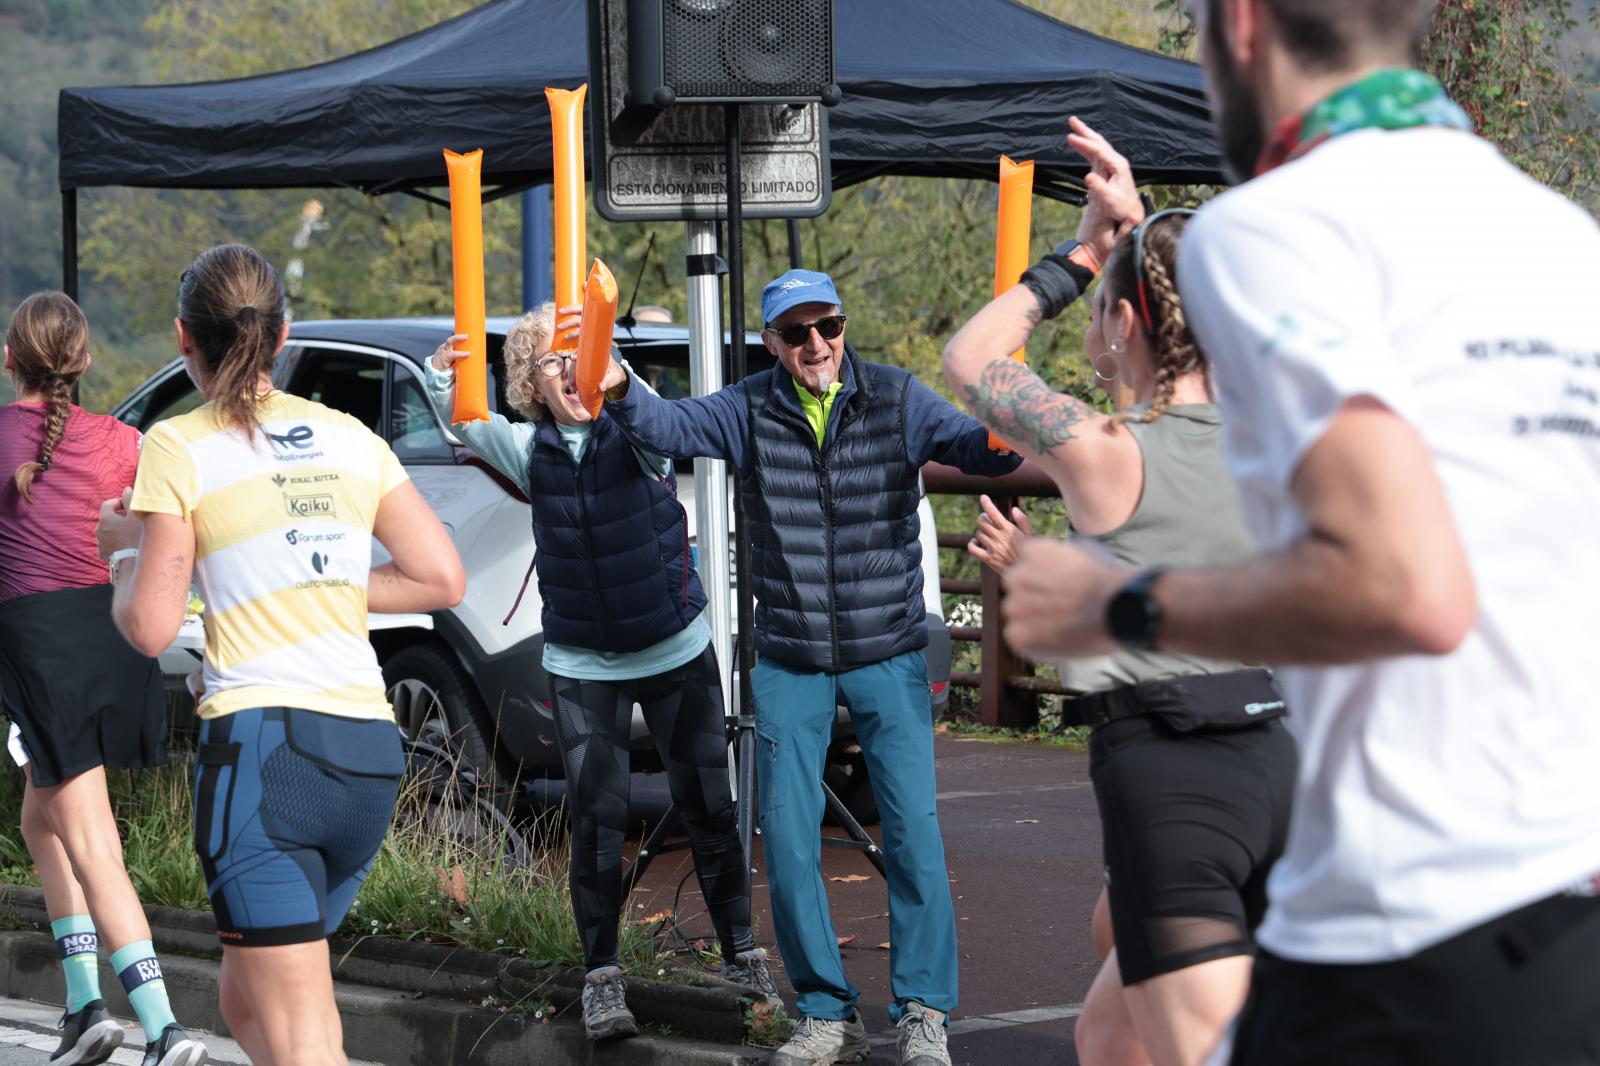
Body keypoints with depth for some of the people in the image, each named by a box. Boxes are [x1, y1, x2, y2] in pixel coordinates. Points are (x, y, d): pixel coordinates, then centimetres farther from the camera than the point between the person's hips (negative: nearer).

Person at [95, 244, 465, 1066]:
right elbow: (442, 579, 12)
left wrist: (125, 548, 15)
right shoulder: (350, 438, 13)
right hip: (369, 750, 6)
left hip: (262, 743, -6)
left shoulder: (179, 449, -2)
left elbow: (150, 627, -4)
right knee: (245, 995, 23)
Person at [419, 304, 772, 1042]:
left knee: (708, 807, 6)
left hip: (677, 651, -1)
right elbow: (467, 425, -19)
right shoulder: (528, 450, -3)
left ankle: (741, 954, 22)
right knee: (597, 817, -6)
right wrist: (443, 378, -43)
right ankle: (601, 976, 3)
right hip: (583, 667, 1)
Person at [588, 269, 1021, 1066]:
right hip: (789, 664, 2)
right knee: (787, 843, 2)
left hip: (889, 655, -1)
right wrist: (620, 394, -36)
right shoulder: (750, 411, -2)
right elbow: (668, 426, -14)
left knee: (913, 833, -5)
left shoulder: (895, 398, -3)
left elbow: (972, 445, -10)